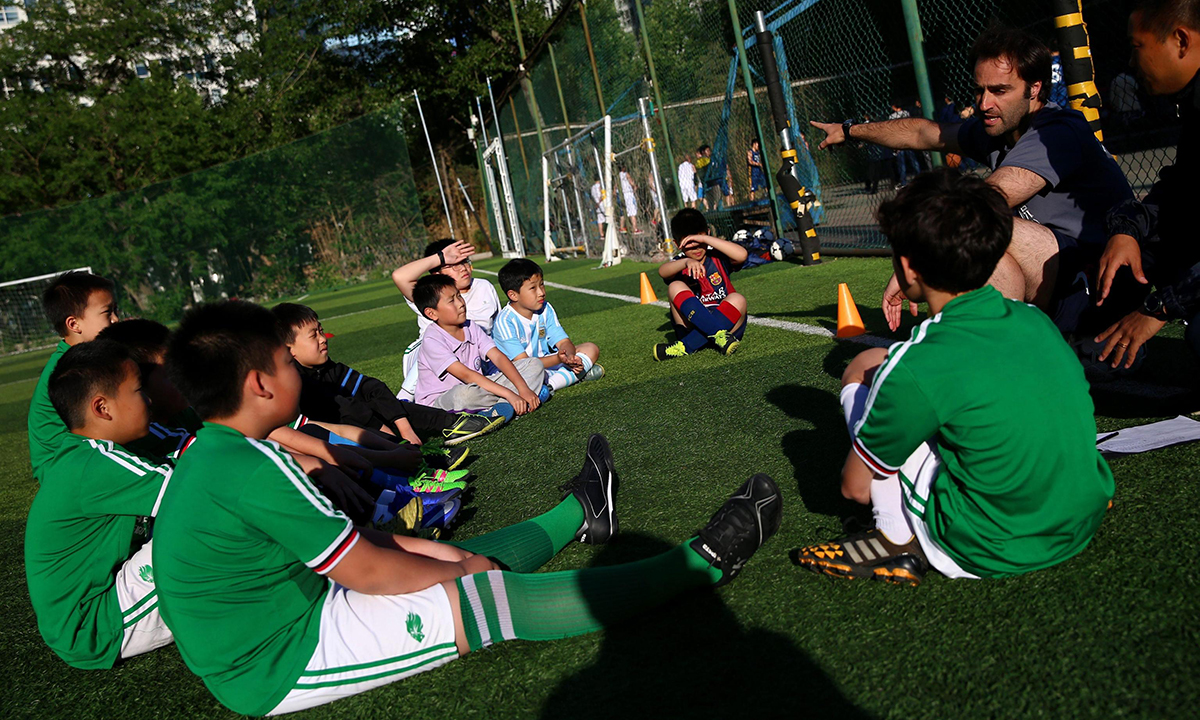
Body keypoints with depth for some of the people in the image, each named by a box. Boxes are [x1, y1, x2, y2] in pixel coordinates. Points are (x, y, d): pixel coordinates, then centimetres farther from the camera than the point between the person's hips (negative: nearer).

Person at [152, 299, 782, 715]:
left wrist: (425, 548, 6)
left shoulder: (205, 455, 5)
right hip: (286, 665, -9)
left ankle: (581, 514, 37)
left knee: (455, 560, 14)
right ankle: (704, 561, -3)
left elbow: (335, 535, 10)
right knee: (486, 597, -11)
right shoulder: (252, 468, -26)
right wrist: (456, 567, -5)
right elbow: (369, 572, -20)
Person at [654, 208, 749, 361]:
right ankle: (718, 336, -36)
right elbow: (662, 271, -21)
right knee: (675, 287, -18)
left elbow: (742, 255, -20)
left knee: (737, 299, -29)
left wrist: (705, 239, -20)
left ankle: (686, 346, -34)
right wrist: (687, 262, -41)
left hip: (728, 321, 0)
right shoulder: (680, 264, 4)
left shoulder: (717, 257, 3)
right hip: (693, 325, 0)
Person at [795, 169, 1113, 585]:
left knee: (863, 370, 0)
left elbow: (855, 487, -9)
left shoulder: (916, 369, -22)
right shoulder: (1034, 319, -2)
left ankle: (898, 540, 0)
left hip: (990, 554, -6)